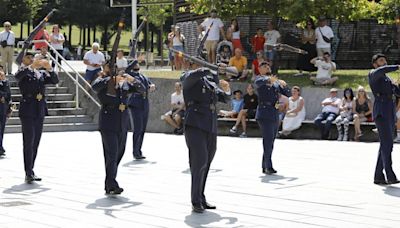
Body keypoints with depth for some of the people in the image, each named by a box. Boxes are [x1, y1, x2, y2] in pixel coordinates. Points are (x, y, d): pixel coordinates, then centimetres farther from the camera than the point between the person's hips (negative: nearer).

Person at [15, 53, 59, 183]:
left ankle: (30, 172, 14)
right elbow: (17, 76, -23)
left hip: (40, 111, 6)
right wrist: (31, 67, -34)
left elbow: (55, 80, 6)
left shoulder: (41, 74, 16)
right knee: (28, 142, -9)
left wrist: (49, 69, -10)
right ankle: (28, 173, -9)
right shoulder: (23, 73, 0)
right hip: (27, 111, -6)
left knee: (35, 143, 8)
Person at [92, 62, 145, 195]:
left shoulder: (124, 83, 11)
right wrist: (112, 78, -30)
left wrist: (133, 80, -11)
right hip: (109, 123, -6)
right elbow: (94, 86, -26)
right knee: (111, 155, -12)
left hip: (123, 123, 6)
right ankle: (112, 186, -12)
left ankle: (109, 185, 23)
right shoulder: (103, 82, -4)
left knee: (119, 154, 11)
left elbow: (141, 89, 8)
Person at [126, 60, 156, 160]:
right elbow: (127, 70, -24)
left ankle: (138, 151, 18)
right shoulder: (131, 75, -2)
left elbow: (152, 86, 21)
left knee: (142, 130, 10)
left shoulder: (144, 77, 19)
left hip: (145, 106, 7)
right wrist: (136, 60, -22)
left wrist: (152, 86, -2)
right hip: (136, 105, -7)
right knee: (137, 129, -10)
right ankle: (136, 152, -5)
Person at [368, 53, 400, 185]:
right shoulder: (372, 75, 1)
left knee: (385, 145, 6)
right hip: (381, 113, -9)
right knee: (387, 143, -18)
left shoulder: (387, 80, 27)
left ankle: (378, 177, 9)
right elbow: (381, 70, -24)